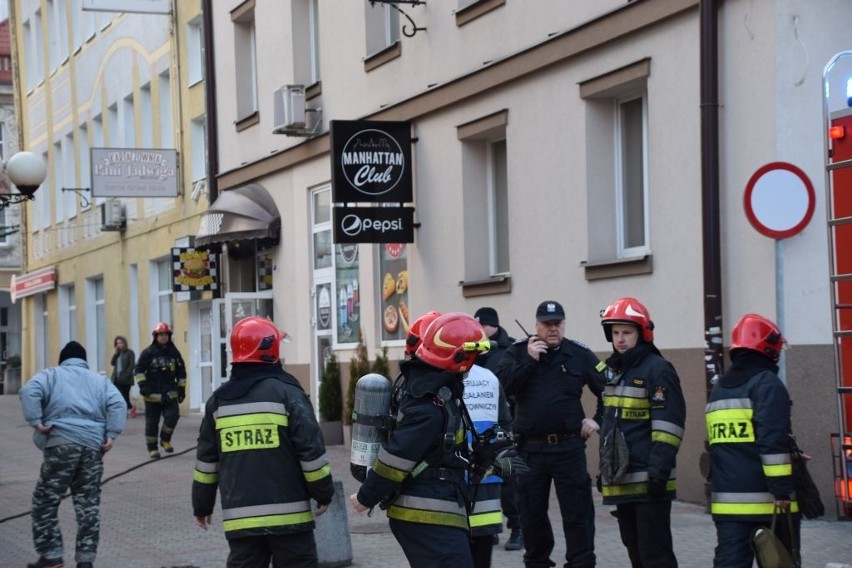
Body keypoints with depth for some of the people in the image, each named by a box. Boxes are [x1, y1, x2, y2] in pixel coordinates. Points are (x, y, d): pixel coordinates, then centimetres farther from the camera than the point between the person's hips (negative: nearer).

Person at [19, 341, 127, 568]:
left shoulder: (51, 375, 14)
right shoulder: (99, 380, 23)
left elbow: (29, 392, -7)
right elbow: (118, 405, 6)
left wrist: (36, 422, -7)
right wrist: (112, 435, 1)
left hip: (61, 444, -4)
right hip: (93, 446, 4)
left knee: (45, 502, 5)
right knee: (88, 504, 7)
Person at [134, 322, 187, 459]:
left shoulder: (174, 353, 7)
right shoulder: (148, 353, -4)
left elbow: (181, 372, 14)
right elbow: (139, 369, -4)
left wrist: (181, 389, 12)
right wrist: (142, 385, -15)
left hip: (170, 394, 2)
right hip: (152, 395, -2)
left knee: (172, 415, -13)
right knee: (152, 422, 3)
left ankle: (165, 440, 10)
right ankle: (152, 448, 16)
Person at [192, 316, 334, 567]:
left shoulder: (219, 400, 7)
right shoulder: (286, 393, -7)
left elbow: (206, 459, 13)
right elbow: (311, 449, -9)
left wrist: (202, 505, 23)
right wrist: (324, 493, 4)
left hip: (240, 518, 4)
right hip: (288, 515, -4)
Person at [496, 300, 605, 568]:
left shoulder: (580, 354, 1)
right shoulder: (517, 351, 2)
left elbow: (607, 388, 10)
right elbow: (501, 385, -12)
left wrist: (598, 419, 2)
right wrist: (529, 360, -16)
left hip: (569, 446, -1)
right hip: (529, 447, 1)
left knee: (577, 511, -1)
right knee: (531, 510, 11)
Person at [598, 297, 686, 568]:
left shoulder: (658, 370, -9)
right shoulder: (614, 371, 18)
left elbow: (669, 425, -17)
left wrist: (659, 472, -23)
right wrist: (605, 470, 24)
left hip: (648, 482, -9)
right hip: (622, 481, 9)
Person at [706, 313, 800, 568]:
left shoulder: (719, 388, 17)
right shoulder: (767, 384, -8)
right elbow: (773, 442, -17)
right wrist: (782, 490, -18)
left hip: (727, 500, 6)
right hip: (766, 499, -6)